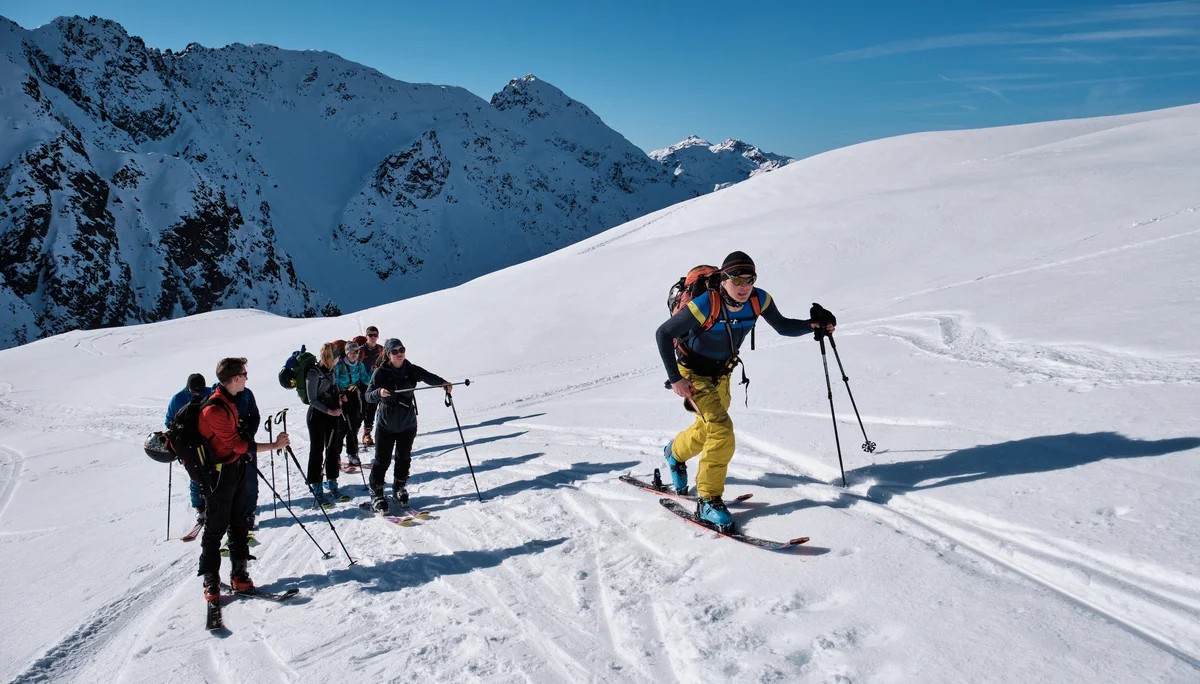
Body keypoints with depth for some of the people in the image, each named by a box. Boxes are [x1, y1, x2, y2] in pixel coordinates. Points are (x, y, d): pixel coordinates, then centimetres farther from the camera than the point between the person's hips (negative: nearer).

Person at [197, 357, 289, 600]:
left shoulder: (230, 399, 5)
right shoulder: (214, 409, -24)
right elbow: (238, 445, -23)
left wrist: (247, 460, 22)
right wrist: (274, 445, -20)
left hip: (237, 467, 9)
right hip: (220, 472, -9)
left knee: (239, 523, 13)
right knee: (216, 527, 1)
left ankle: (239, 573, 21)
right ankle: (210, 580, 12)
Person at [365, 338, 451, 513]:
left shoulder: (412, 370, -1)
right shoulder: (381, 372, -7)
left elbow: (429, 377, -14)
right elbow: (368, 396, -13)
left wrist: (443, 383, -34)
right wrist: (379, 392, -35)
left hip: (408, 424, 3)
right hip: (386, 425, -2)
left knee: (404, 459, 13)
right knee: (382, 461, 0)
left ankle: (399, 490, 33)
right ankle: (376, 495, 14)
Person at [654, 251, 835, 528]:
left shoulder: (759, 300, -18)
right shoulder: (705, 305, -32)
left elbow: (782, 326, -2)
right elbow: (663, 334, -24)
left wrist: (812, 325, -21)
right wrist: (675, 378, -24)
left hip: (721, 373, 7)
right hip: (693, 372, -6)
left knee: (708, 428, 23)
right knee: (722, 429, -20)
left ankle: (675, 453, 55)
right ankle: (709, 500, -8)